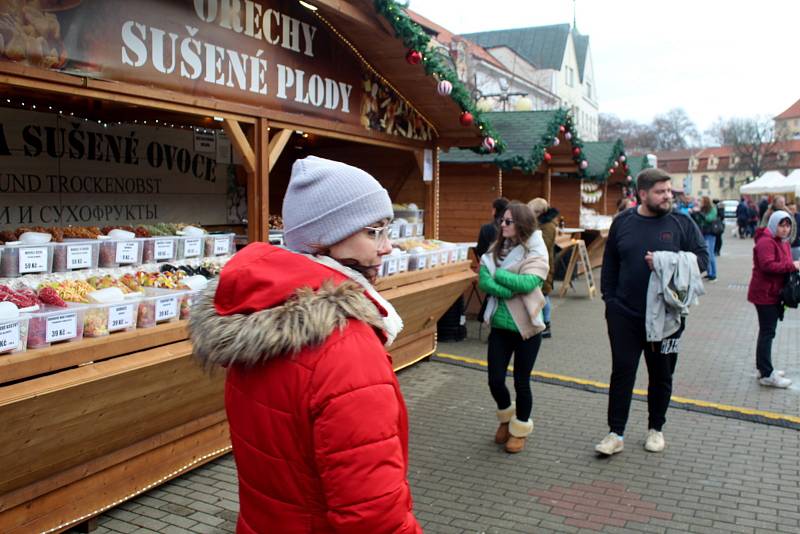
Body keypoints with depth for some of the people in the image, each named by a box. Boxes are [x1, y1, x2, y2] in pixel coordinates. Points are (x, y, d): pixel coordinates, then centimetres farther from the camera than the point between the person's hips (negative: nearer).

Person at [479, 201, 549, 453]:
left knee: (521, 381, 7)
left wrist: (498, 274, -14)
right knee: (495, 380, 6)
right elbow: (484, 281, -10)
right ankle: (506, 418, 36)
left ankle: (520, 429, 29)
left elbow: (528, 283, -25)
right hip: (500, 325, 4)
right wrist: (511, 290, -24)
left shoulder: (536, 252, -10)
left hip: (526, 327, -4)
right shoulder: (496, 250, 3)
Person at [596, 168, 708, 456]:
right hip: (625, 314, 0)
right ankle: (616, 433, 10)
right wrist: (609, 299, 3)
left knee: (661, 375, 13)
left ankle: (655, 429, 30)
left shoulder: (682, 223, -1)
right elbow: (609, 264, 8)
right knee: (622, 372, 1)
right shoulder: (622, 222, 3)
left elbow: (702, 257, -3)